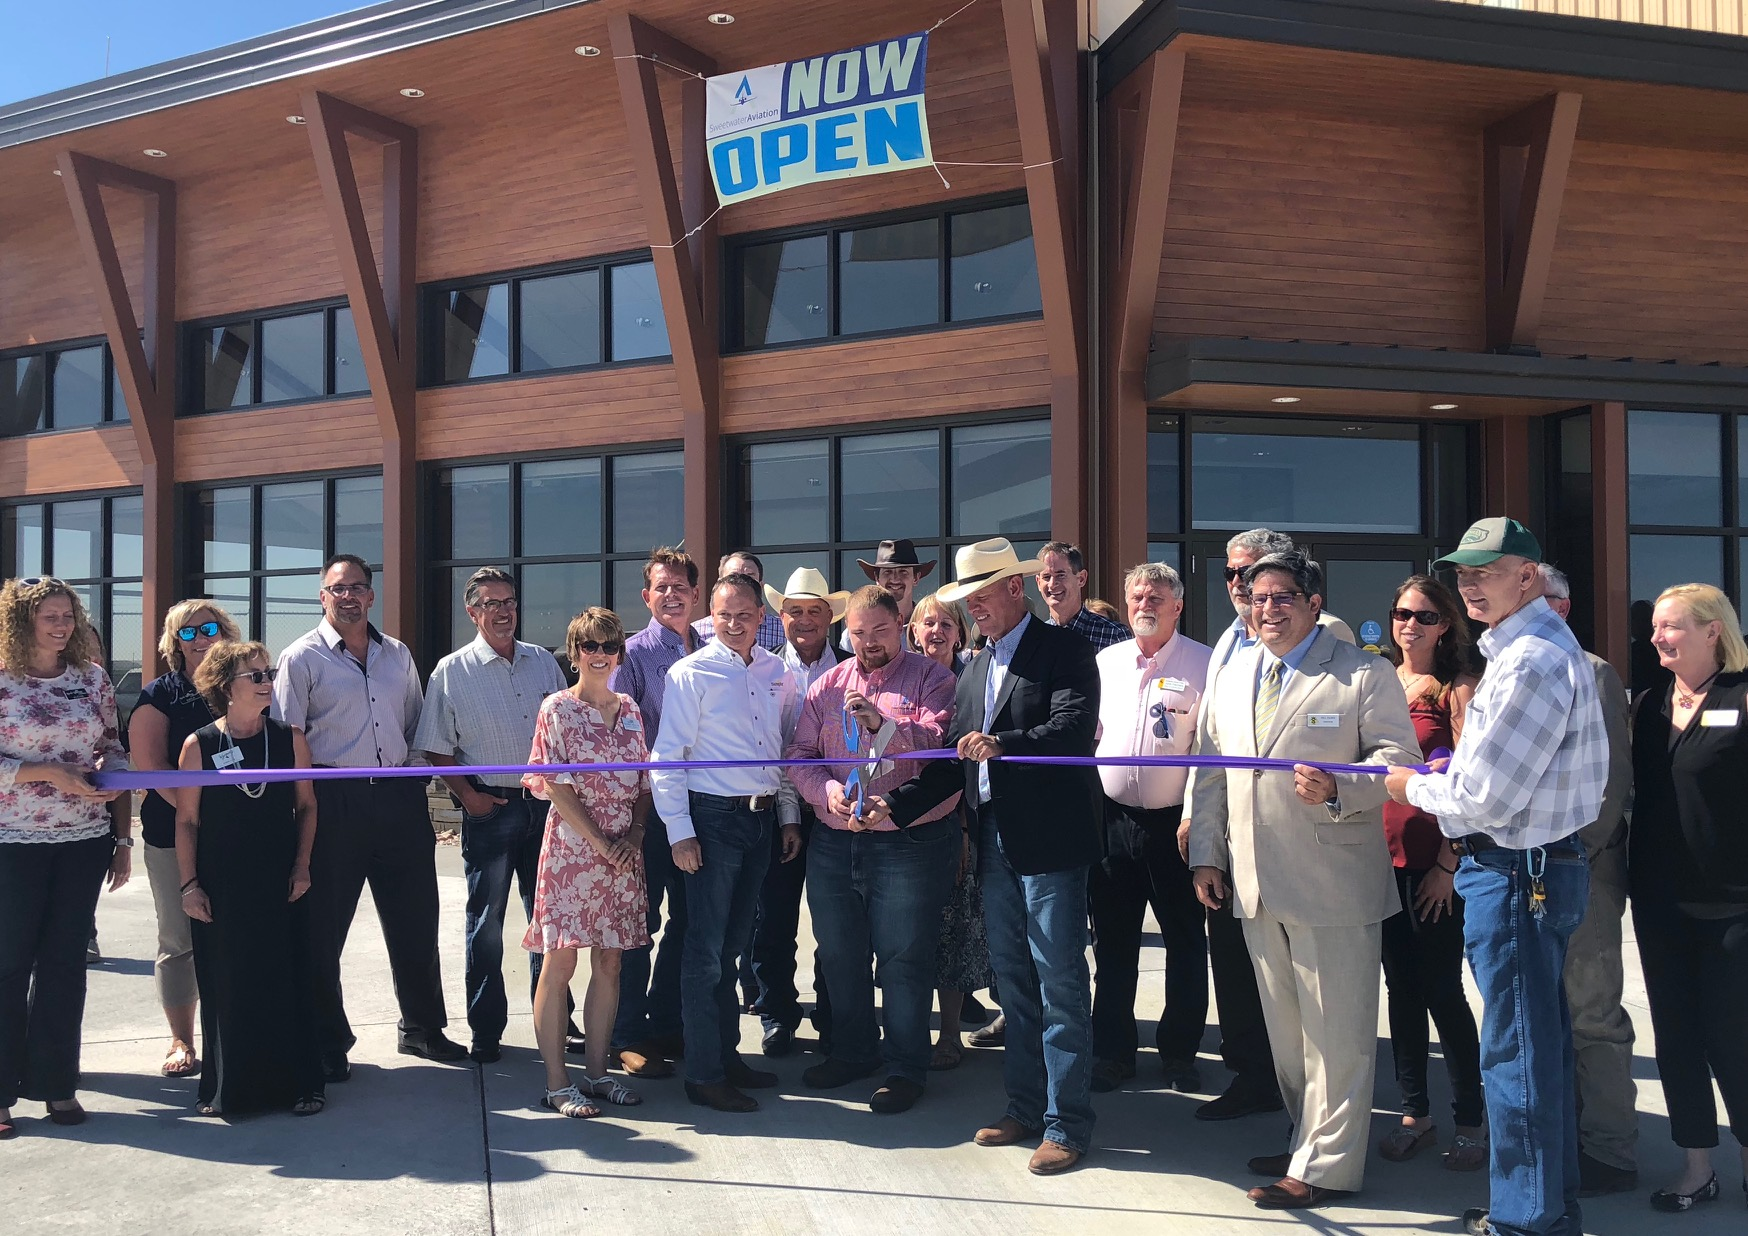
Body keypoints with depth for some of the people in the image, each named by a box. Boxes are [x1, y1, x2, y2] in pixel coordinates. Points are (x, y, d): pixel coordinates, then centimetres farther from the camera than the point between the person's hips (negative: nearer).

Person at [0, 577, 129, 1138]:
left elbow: (115, 752, 11)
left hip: (84, 840, 3)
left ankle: (56, 1084, 18)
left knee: (65, 963, 8)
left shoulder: (93, 676, 6)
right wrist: (50, 772, -18)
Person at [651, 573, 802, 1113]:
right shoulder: (690, 673, -7)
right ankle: (704, 1074, 7)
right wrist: (681, 832, -13)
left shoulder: (778, 673, 9)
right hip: (712, 819, -5)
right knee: (706, 950, -2)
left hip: (762, 818, 5)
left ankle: (727, 1054, 27)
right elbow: (666, 759, -9)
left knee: (732, 944, 16)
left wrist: (789, 818, 13)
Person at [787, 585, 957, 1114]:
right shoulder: (828, 684, 12)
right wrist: (827, 790, -11)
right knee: (839, 952, 14)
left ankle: (905, 1067, 14)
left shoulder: (932, 679, 0)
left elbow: (939, 744, -15)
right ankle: (853, 1051, 32)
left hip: (910, 842, -5)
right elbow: (800, 753, 8)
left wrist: (883, 724, -29)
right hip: (834, 841, 5)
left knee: (903, 957, 0)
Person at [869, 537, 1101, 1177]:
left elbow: (1076, 729, -19)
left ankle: (1067, 1124, 7)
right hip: (995, 842, 8)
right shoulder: (975, 669, 18)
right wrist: (897, 805, 6)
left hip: (1050, 839, -8)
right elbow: (955, 760, 16)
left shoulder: (1065, 650, -5)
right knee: (1012, 980, 14)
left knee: (1059, 982, -3)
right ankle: (1025, 1106, 26)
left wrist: (1002, 744, -32)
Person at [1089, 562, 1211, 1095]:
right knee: (1112, 942, 11)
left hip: (1175, 823, -4)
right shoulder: (1106, 661, 9)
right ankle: (1111, 1051, 22)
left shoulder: (1203, 664, -5)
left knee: (1186, 943, 7)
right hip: (1111, 820, 4)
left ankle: (1179, 1052, 22)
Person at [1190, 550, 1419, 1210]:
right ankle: (1308, 1141, 30)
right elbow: (1210, 770, 16)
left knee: (1335, 1031, 1)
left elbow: (1397, 755, -8)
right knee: (1284, 1028, 15)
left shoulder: (1364, 674, -3)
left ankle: (1326, 1166, 12)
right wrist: (1206, 853, 12)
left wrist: (1338, 787, -25)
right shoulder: (1231, 676, 14)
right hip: (1255, 883, 6)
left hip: (1333, 881, -6)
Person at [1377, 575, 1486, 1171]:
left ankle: (1470, 1119, 15)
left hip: (1436, 864, -5)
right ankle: (1415, 1113, 22)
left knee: (1442, 990, 0)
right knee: (1401, 986, 11)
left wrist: (1449, 862, -12)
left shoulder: (1458, 690, -3)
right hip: (1383, 856, 5)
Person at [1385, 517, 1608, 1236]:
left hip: (1515, 874, -11)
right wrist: (1450, 772, 9)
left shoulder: (1531, 662, -21)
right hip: (1537, 866, 11)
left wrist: (1415, 787, -5)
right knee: (1540, 1044, 19)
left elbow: (1484, 798, -21)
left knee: (1514, 1051, 0)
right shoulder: (1538, 645, 13)